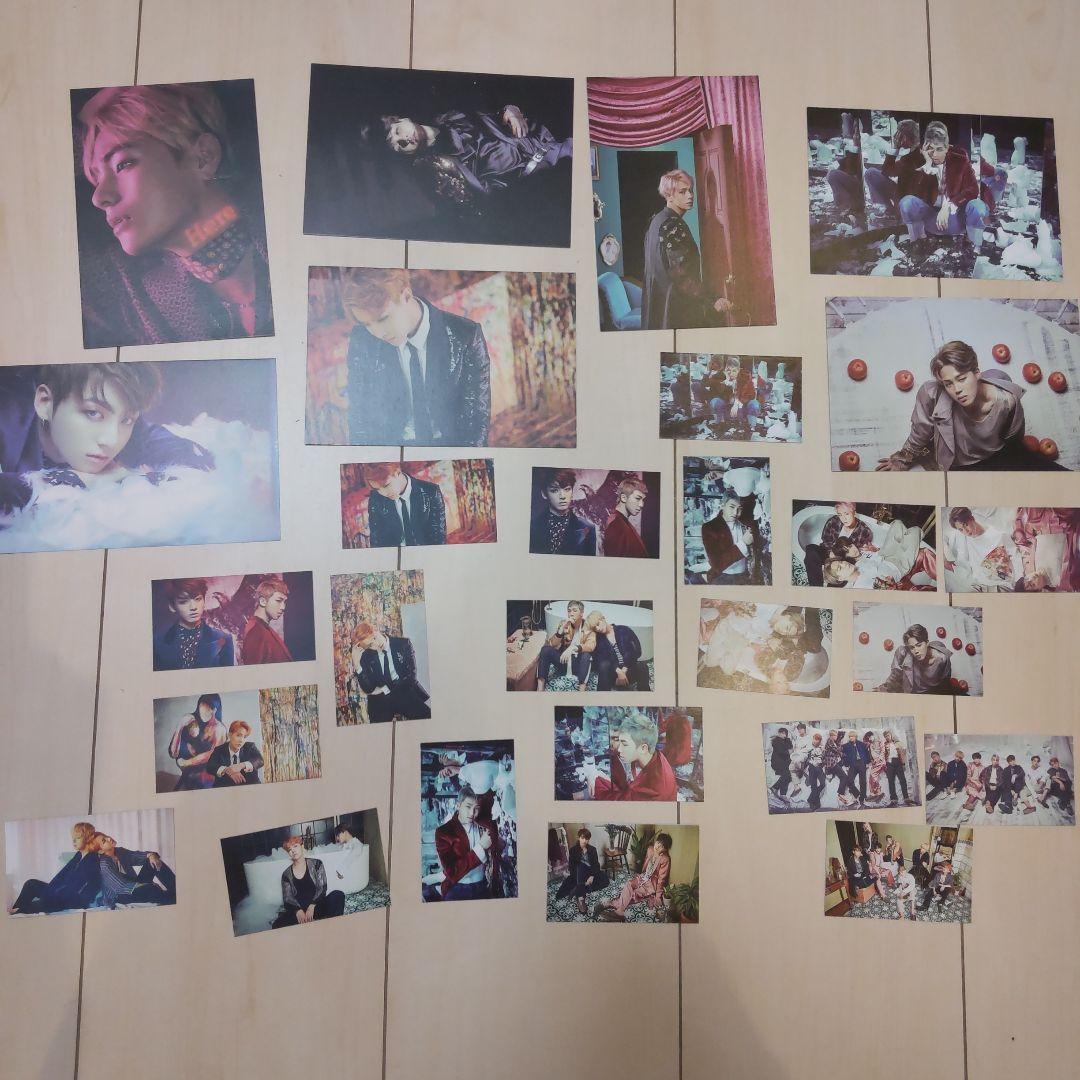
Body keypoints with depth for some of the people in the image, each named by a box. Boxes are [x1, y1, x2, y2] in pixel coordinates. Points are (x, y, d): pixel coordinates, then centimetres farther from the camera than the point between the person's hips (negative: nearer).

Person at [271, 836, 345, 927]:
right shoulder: (286, 874, 14)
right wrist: (298, 911, -19)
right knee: (276, 926, -31)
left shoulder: (316, 864, 11)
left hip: (316, 906, 0)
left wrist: (312, 906, -17)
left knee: (338, 895, -31)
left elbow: (322, 889, 2)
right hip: (297, 909, 1)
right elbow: (287, 899, 4)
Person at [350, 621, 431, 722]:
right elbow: (368, 689, -3)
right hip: (380, 699, 1)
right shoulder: (366, 656, 6)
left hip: (406, 693, -1)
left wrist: (386, 689, -6)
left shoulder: (404, 644, 2)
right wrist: (356, 664, -13)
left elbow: (411, 676, -1)